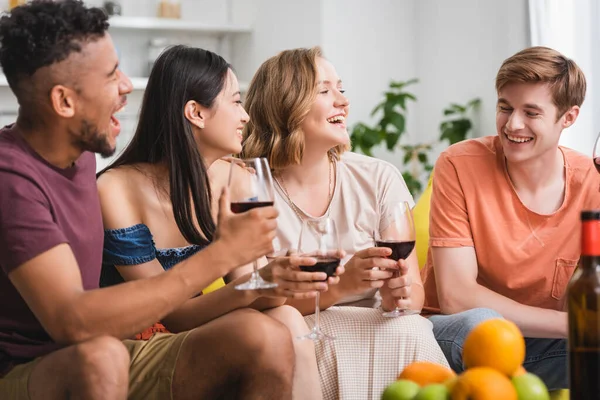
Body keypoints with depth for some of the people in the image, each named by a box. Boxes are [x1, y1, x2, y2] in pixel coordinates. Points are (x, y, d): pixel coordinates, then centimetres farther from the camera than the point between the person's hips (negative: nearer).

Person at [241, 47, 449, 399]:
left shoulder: (379, 179, 0)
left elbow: (415, 290, 0)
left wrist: (401, 294, -25)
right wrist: (339, 286, -28)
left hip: (372, 335, 3)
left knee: (410, 328, -30)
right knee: (407, 335, -29)